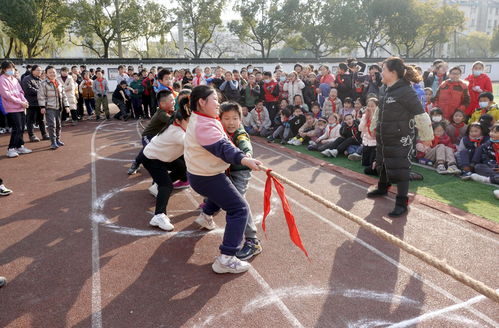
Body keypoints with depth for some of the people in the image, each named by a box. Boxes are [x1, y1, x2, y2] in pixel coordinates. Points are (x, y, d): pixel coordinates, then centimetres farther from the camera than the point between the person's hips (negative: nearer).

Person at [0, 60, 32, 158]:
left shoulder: (15, 79, 18)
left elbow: (21, 92, 17)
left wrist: (25, 101, -3)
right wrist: (20, 102, -16)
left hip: (21, 108, 8)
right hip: (12, 109, -7)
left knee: (21, 128, 10)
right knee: (17, 128, -11)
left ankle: (20, 147, 21)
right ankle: (10, 149, -4)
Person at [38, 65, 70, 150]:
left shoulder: (59, 84, 15)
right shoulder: (44, 84, -4)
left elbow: (63, 95, 19)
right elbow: (41, 96, -8)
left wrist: (66, 106, 13)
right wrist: (42, 106, -14)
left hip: (58, 107, 6)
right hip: (49, 108, -6)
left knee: (58, 124, 14)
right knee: (52, 125, -12)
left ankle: (57, 140, 27)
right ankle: (53, 142, -10)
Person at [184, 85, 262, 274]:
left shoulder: (198, 119, 7)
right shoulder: (203, 125, -26)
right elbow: (222, 148, -40)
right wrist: (244, 159, -53)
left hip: (198, 174, 11)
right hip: (208, 178, -11)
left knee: (222, 191, 40)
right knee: (239, 210, -14)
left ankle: (206, 217, 57)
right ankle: (226, 260, -17)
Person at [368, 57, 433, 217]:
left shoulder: (405, 91, -20)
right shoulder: (388, 91, 7)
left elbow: (421, 115, -17)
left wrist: (426, 137, -11)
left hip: (400, 139, -9)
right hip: (384, 138, 9)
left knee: (399, 169, -1)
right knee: (383, 164, 24)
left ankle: (402, 203, 10)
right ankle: (382, 188, 46)